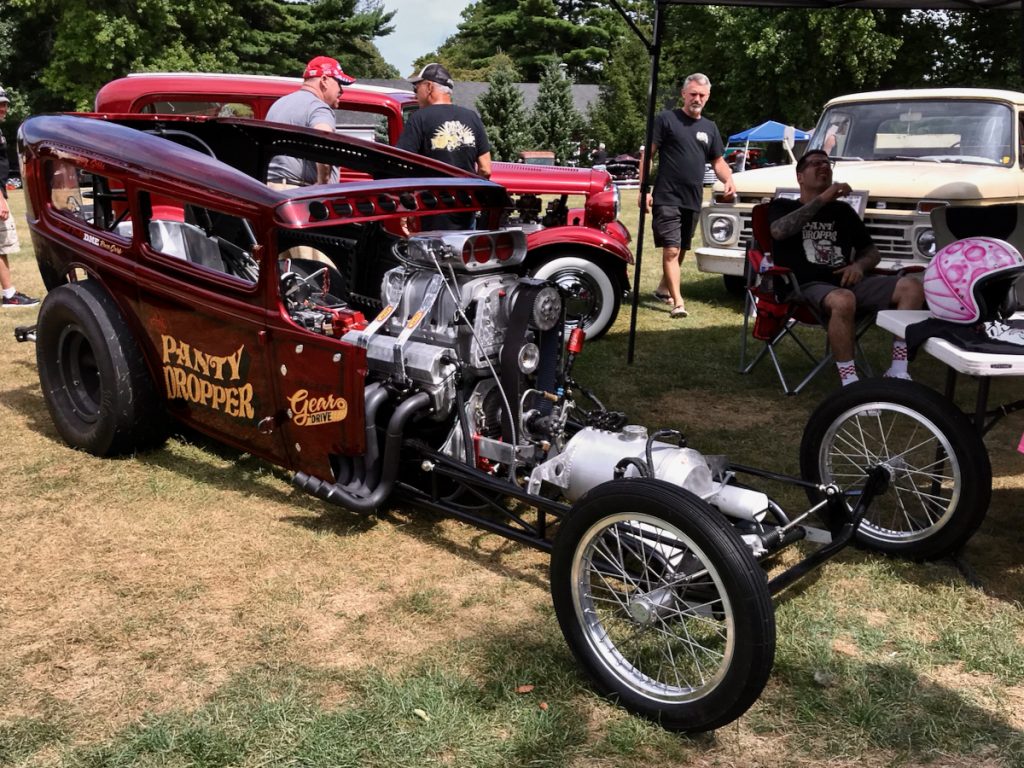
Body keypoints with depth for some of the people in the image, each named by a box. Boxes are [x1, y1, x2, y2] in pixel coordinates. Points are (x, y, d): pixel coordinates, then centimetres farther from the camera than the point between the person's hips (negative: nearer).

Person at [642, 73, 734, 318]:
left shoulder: (709, 128, 14)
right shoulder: (667, 119, -1)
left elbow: (719, 162, 19)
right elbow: (647, 155, -4)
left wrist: (728, 179, -3)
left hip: (693, 201, 6)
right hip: (667, 199, -6)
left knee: (681, 250, 15)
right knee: (671, 249, -13)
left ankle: (663, 289, 33)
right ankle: (678, 302, -15)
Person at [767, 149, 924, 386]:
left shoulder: (843, 210, 25)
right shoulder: (783, 206, 13)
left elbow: (872, 252, 26)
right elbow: (779, 231, -12)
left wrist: (859, 265, 1)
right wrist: (822, 199, -14)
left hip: (846, 282, 5)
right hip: (807, 286, -5)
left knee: (912, 286, -19)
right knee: (843, 300, -40)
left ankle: (898, 372, -20)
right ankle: (849, 383, -30)